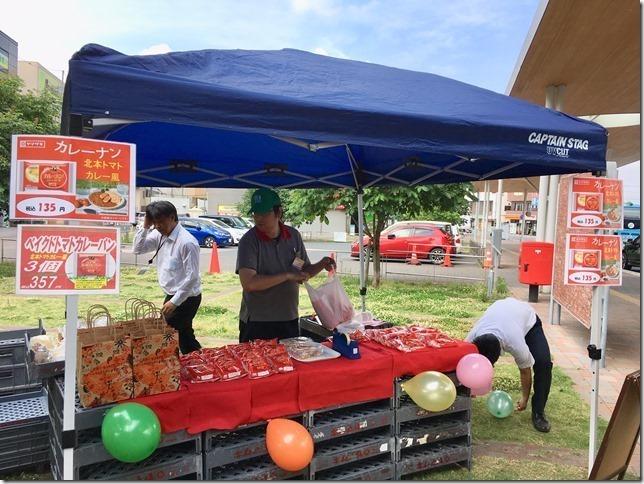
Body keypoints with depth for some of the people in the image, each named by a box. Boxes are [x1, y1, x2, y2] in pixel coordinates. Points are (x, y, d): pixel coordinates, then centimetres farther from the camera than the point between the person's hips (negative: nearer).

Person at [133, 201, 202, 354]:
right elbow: (138, 249, 7)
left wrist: (174, 302, -20)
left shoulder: (187, 242, -23)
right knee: (184, 336, 18)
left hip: (185, 298, -8)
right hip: (172, 295, 8)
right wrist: (145, 226, -6)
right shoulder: (160, 235, 1)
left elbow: (192, 277, -22)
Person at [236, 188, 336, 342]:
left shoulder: (294, 235, 2)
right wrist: (287, 276, -22)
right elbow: (248, 283, -24)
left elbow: (304, 270, 13)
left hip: (290, 321, 5)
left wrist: (321, 265, -7)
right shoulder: (249, 241, -12)